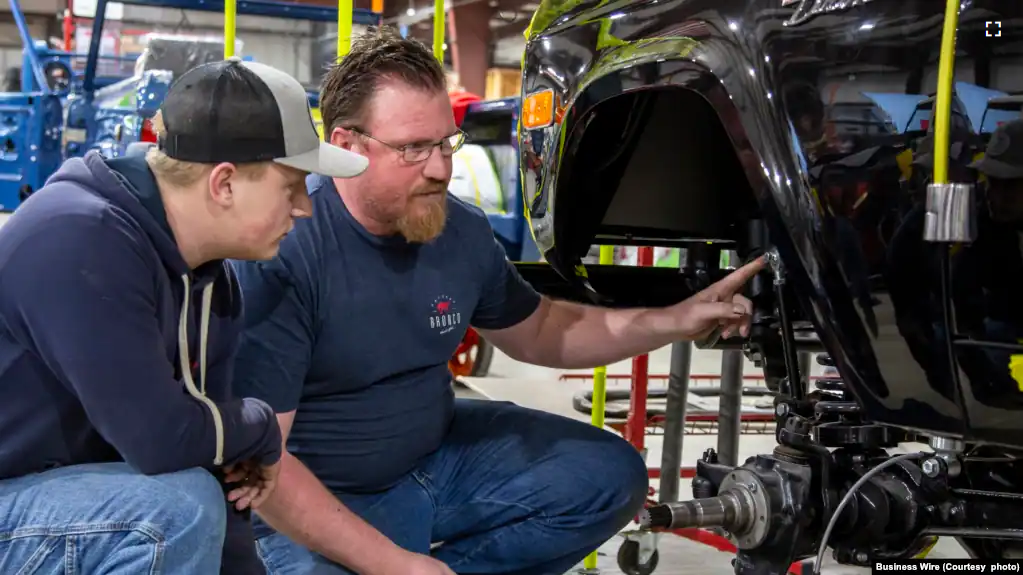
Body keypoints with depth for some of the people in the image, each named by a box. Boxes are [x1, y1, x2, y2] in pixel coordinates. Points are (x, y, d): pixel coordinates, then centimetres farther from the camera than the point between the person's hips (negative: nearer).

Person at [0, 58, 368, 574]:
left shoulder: (213, 280, 0)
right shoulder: (81, 239, -28)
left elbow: (210, 460, 2)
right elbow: (162, 441, -31)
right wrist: (262, 427, -13)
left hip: (81, 492, 9)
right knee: (178, 512, -29)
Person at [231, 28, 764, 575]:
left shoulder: (464, 231, -6)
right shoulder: (282, 250, -26)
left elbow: (536, 331, 13)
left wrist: (678, 320, 1)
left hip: (440, 454, 6)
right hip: (318, 503, -6)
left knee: (611, 476, 2)